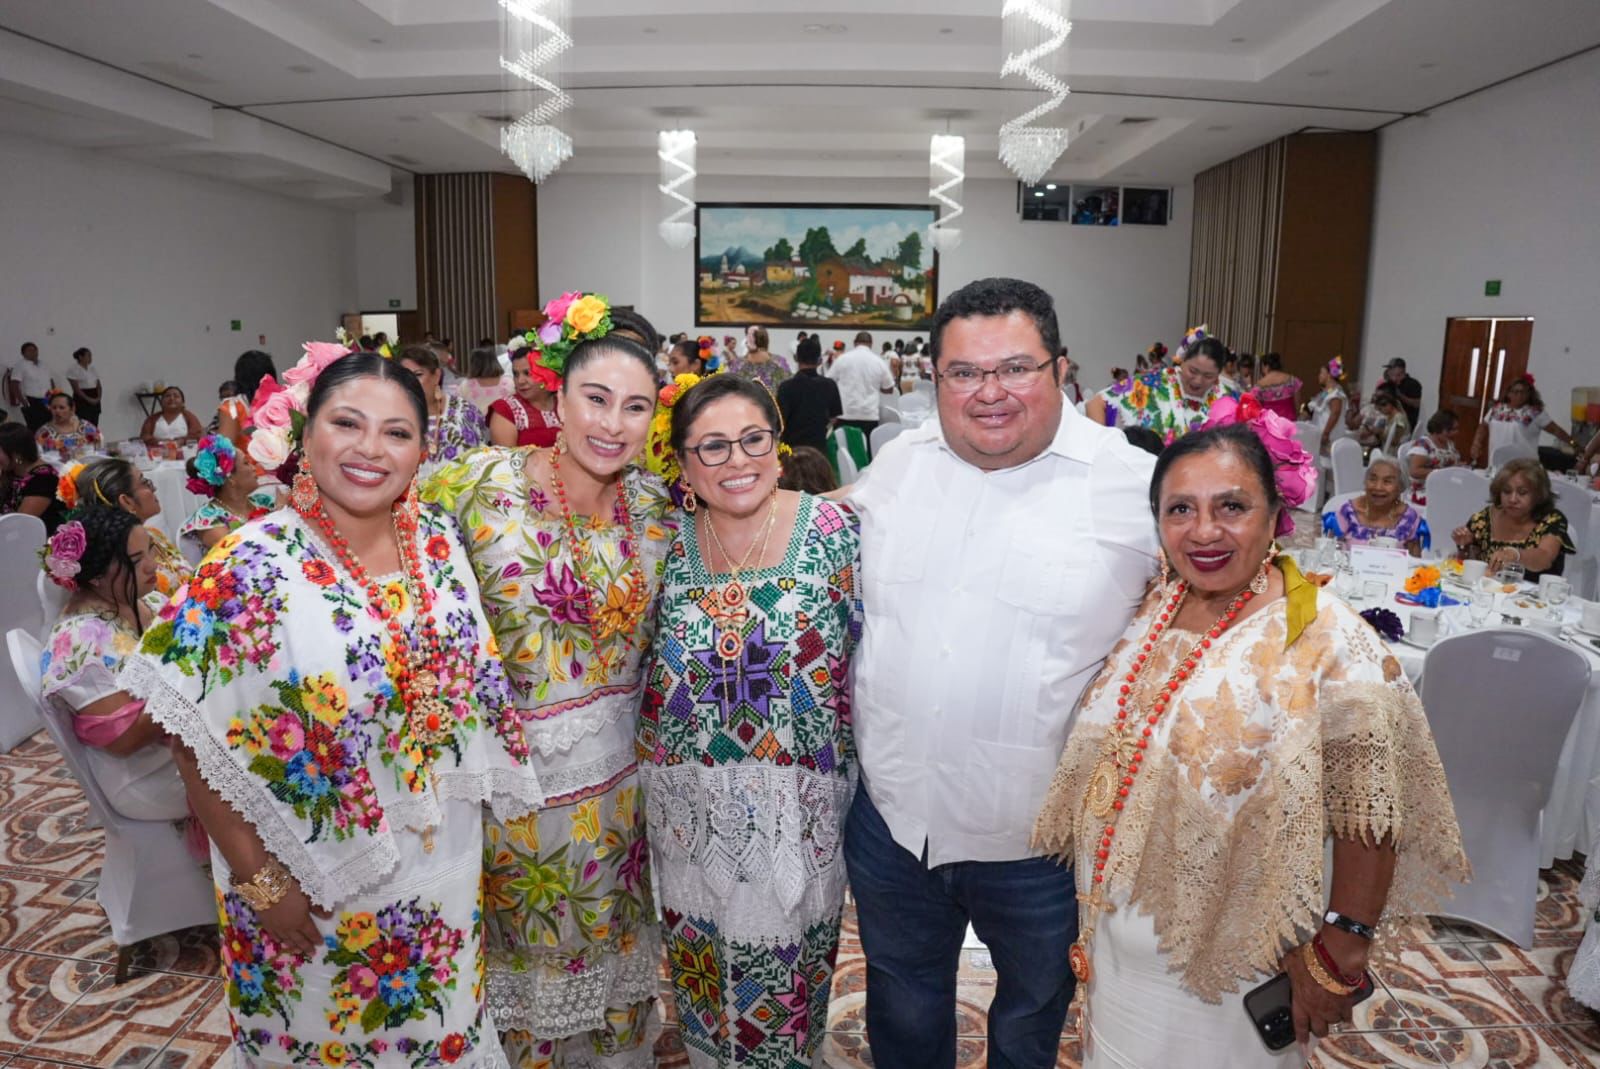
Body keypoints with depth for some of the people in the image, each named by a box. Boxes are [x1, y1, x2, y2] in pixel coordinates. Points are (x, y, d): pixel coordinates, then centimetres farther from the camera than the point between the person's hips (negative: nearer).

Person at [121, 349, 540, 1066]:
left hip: (448, 866, 4)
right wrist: (257, 878, -14)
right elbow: (199, 742, -15)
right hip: (322, 888, -4)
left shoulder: (438, 540, -5)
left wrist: (476, 798, 8)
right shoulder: (252, 569, -19)